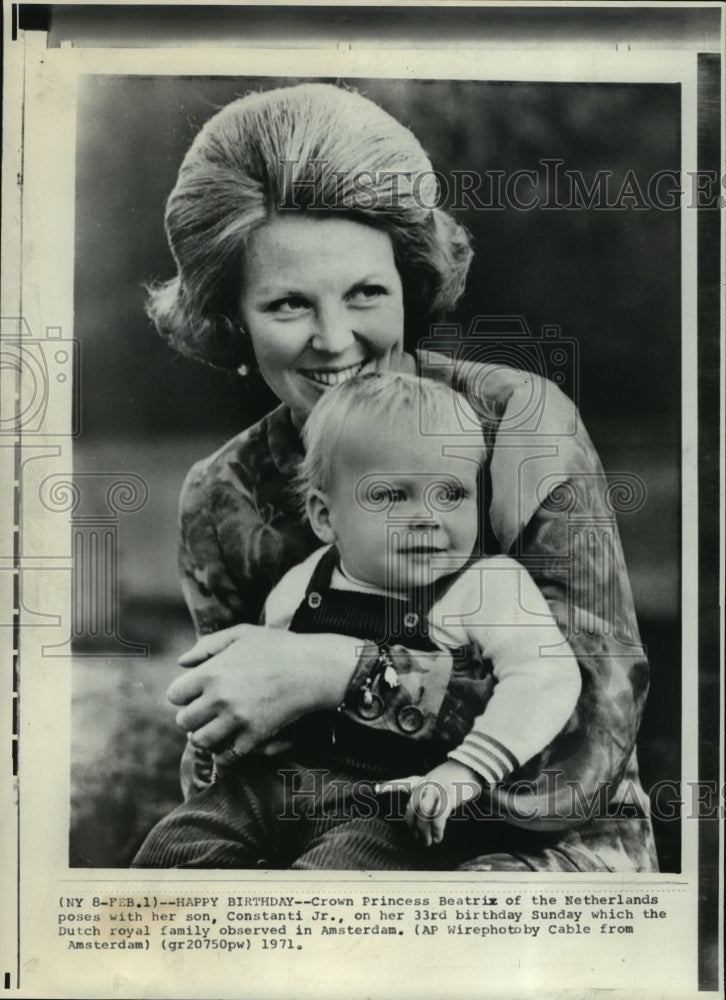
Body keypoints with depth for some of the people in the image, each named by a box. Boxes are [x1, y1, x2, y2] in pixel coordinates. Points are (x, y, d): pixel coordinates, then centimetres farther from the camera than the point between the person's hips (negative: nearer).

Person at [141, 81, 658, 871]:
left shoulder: (519, 423, -15)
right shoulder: (220, 501, -2)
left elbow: (598, 713, -22)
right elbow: (219, 755, 7)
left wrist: (343, 671, -29)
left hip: (549, 843, -3)